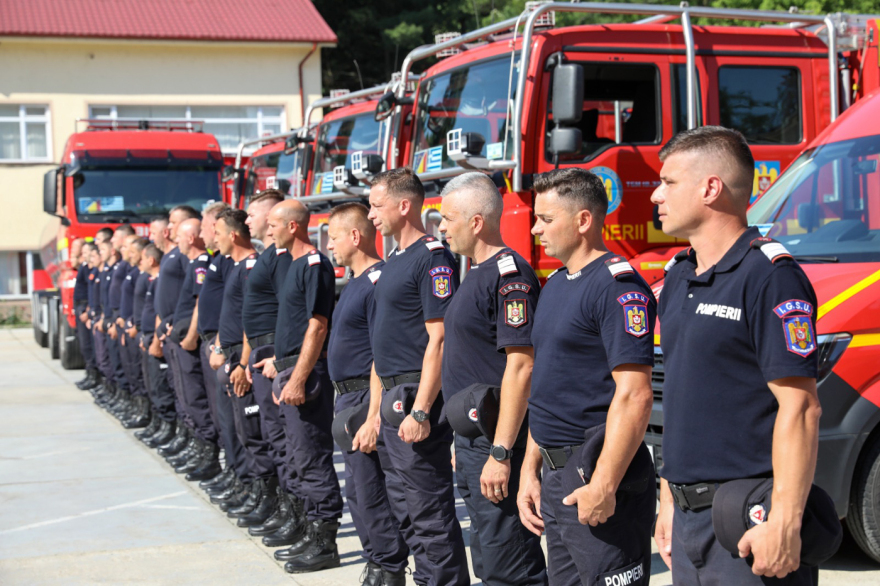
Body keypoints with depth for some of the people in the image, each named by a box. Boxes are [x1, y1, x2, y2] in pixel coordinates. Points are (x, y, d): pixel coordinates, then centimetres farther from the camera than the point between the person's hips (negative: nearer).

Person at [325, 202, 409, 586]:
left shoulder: (379, 281, -17)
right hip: (347, 397, 10)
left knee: (371, 494, -6)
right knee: (357, 493, 15)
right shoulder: (355, 281, 15)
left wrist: (373, 417, -24)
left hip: (366, 397, -10)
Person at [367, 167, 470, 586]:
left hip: (416, 397, -10)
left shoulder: (432, 258, -14)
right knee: (405, 507, 16)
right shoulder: (394, 259, 16)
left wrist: (420, 411, -23)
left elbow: (439, 340, -20)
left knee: (429, 509, -5)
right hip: (393, 395, 10)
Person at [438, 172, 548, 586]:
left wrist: (500, 453, -24)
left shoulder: (509, 273, -16)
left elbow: (520, 366, -22)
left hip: (498, 442, -10)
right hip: (472, 440, 10)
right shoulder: (476, 273, 15)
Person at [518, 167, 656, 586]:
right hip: (555, 477, 9)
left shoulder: (618, 285, -15)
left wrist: (604, 485, -24)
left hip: (596, 474, -9)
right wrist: (530, 470, 17)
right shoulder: (555, 285, 15)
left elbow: (634, 395, -22)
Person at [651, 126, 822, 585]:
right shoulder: (678, 276, 12)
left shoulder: (770, 276, -14)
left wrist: (785, 522, -22)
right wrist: (669, 500, 17)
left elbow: (800, 407, -18)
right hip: (689, 516, 8)